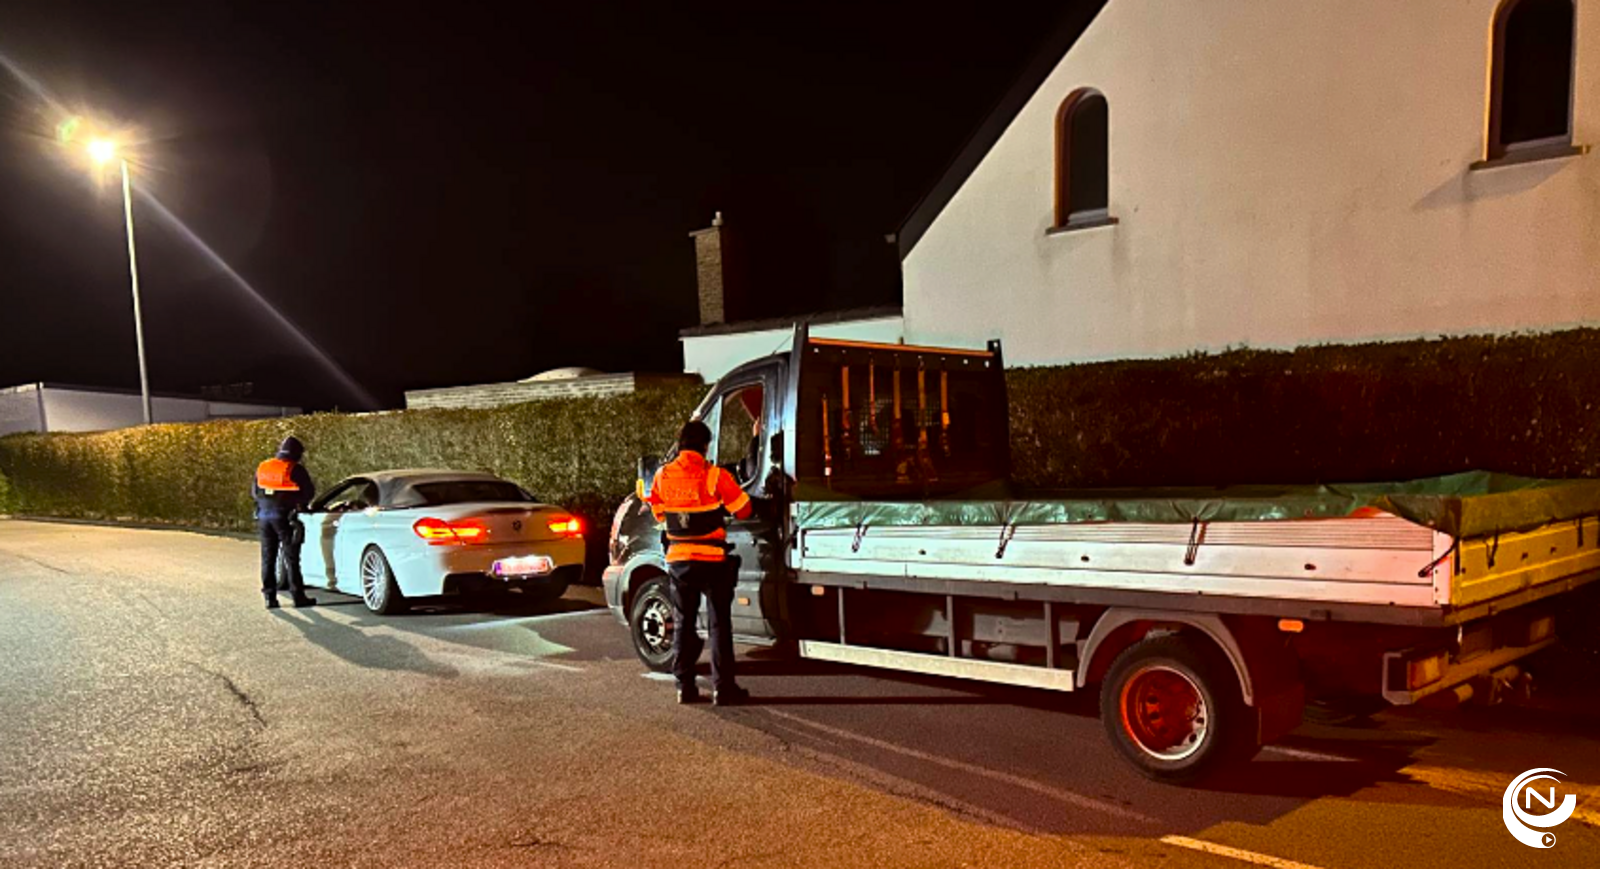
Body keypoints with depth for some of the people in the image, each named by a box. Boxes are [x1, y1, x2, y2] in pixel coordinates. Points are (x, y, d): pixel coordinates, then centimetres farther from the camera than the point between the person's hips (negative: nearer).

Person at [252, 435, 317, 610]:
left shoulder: (262, 467, 9)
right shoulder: (295, 469, -10)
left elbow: (254, 492, 16)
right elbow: (309, 492, -6)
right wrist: (299, 503, 12)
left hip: (264, 515, 5)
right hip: (284, 517, -5)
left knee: (268, 558, 11)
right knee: (291, 558, 0)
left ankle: (270, 596, 10)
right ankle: (298, 596, 1)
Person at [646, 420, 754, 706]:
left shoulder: (663, 476, 0)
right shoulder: (715, 476, -12)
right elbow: (743, 509, -5)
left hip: (678, 560, 4)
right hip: (711, 559, -4)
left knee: (684, 623, 14)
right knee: (719, 624, 4)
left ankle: (685, 686, 15)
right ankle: (723, 687, 4)